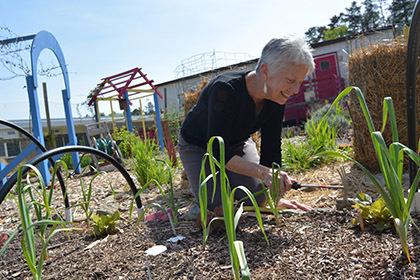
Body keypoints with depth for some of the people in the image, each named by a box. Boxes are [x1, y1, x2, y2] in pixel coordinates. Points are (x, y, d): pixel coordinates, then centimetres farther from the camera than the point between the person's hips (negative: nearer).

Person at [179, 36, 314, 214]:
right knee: (218, 206, -13)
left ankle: (226, 178, 22)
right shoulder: (225, 90, -39)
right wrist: (263, 172, -52)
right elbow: (218, 151, -40)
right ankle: (195, 174, 16)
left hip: (236, 143, 5)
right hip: (198, 146, -4)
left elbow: (271, 148, -16)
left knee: (258, 201, -6)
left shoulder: (277, 98, -20)